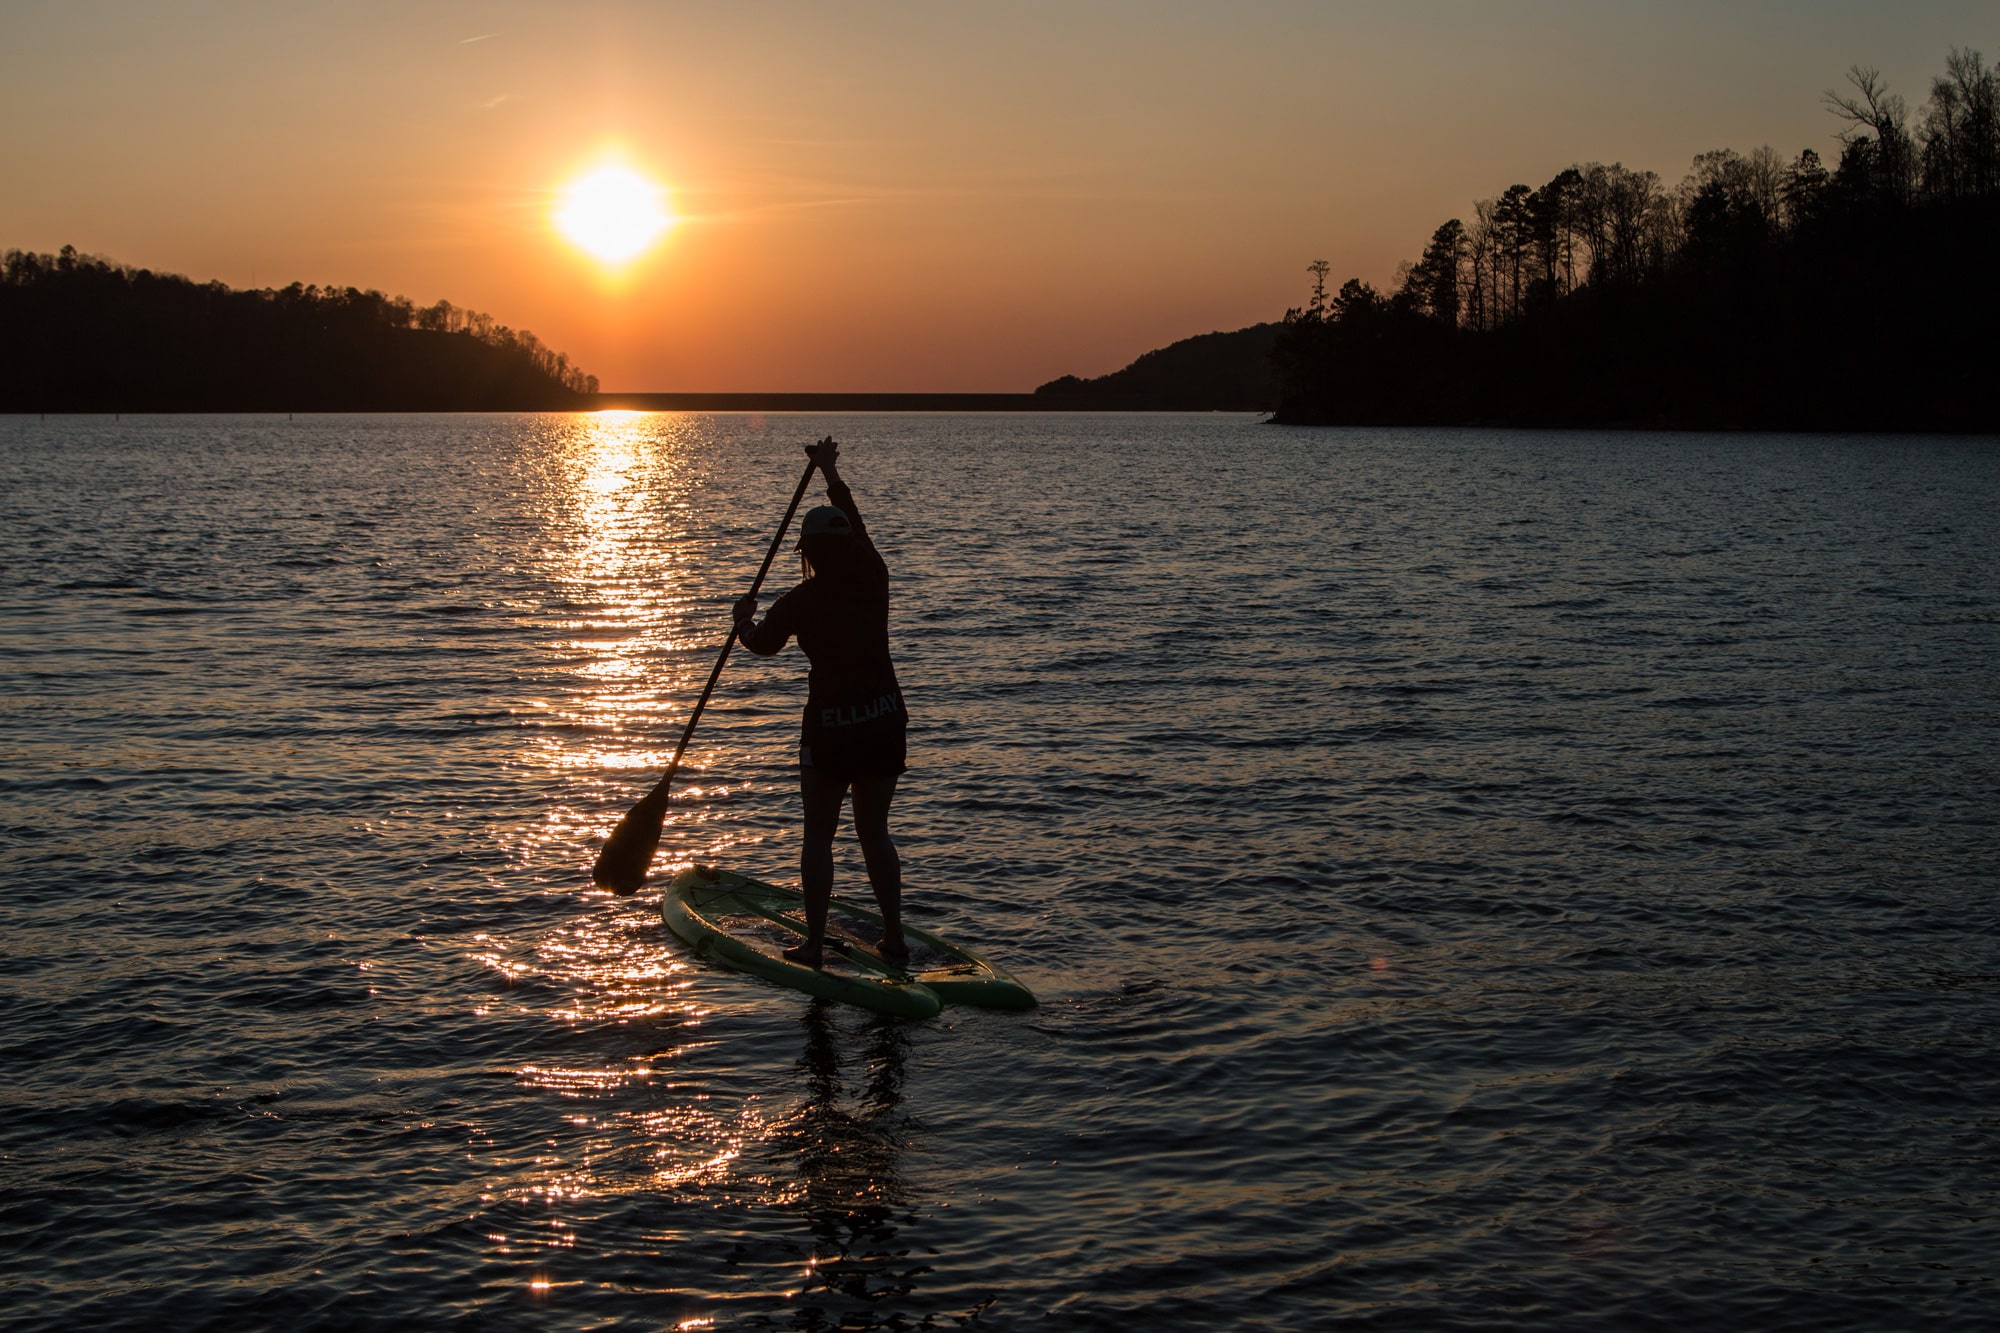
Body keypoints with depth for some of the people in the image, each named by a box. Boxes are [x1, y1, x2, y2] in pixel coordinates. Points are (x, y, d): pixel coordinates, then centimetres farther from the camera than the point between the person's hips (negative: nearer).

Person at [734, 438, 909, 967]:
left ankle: (814, 944, 5)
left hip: (831, 726, -4)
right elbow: (856, 525, 18)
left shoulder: (800, 602, -9)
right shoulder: (874, 582, 0)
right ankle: (894, 937, 15)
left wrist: (743, 619, 33)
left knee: (818, 836, 7)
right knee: (874, 831, 15)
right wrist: (832, 473, 33)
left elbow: (761, 645, 11)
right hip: (887, 721, 4)